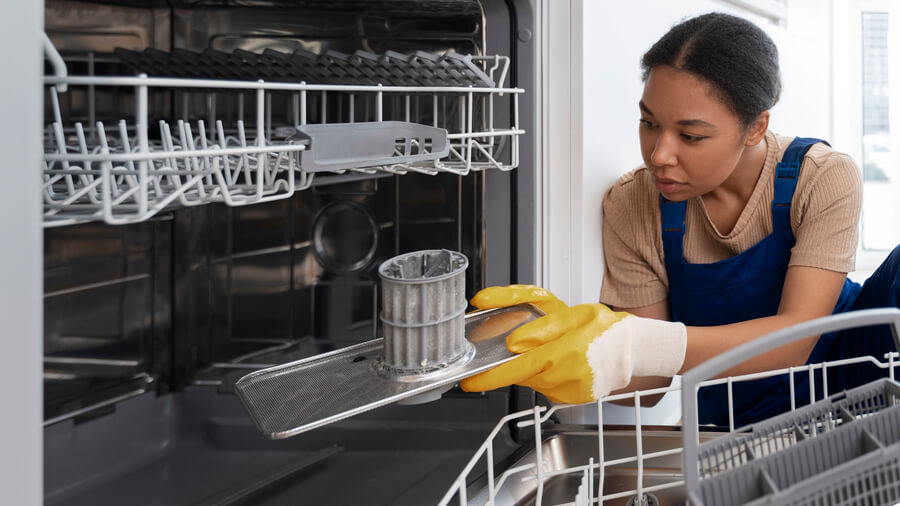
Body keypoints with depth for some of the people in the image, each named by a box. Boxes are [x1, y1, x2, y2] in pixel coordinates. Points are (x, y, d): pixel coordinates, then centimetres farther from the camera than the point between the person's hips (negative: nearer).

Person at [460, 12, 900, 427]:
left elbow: (794, 338, -29)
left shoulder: (824, 179, -17)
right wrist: (569, 334, -36)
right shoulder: (631, 206, -12)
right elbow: (649, 384, -12)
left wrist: (640, 346, -45)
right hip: (726, 419, 1)